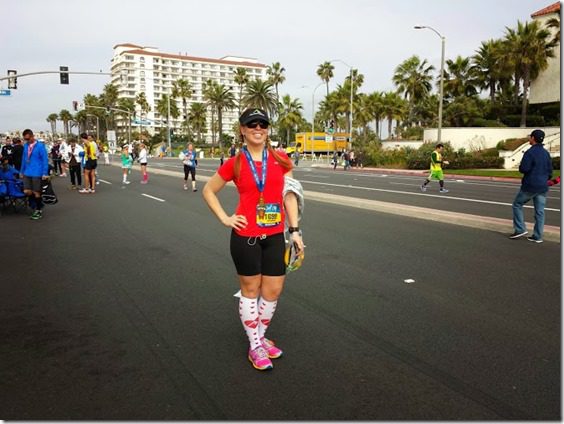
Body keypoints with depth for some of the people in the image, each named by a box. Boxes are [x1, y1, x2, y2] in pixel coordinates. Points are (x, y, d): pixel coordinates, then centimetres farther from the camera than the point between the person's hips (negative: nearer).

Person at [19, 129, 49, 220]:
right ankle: (35, 207, 21)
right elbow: (24, 159, 15)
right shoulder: (26, 146, 7)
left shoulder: (40, 146, -11)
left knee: (36, 193, 3)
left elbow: (45, 160, -12)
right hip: (27, 173, 5)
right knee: (27, 192, 2)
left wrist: (45, 173, -17)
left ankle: (39, 210, 18)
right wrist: (22, 171, 14)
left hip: (37, 174, -5)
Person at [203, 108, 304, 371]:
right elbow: (208, 191, 8)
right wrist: (225, 219, -1)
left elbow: (289, 195, 6)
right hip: (246, 236, -3)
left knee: (274, 290, 9)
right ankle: (255, 347, 25)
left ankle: (260, 336, 34)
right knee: (251, 290, 10)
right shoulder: (235, 164, -3)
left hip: (274, 236, 3)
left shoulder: (281, 160, 3)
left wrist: (294, 230, 1)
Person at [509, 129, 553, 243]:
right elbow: (550, 170, 11)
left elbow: (524, 169, -20)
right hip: (542, 187, 6)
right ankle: (537, 236, 9)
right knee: (540, 211, 6)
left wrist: (520, 166, 1)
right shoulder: (546, 153, 9)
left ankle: (520, 229, 4)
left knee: (517, 205, 11)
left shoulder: (530, 152, -14)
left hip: (529, 186, -6)